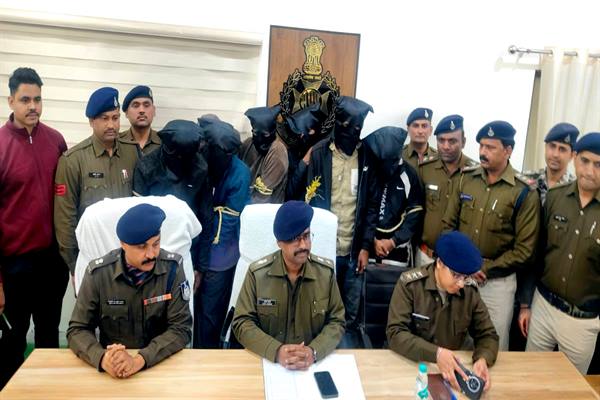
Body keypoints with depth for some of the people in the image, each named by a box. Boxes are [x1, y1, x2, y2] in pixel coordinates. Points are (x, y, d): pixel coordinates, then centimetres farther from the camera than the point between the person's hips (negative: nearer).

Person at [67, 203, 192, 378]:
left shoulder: (172, 267, -11)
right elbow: (78, 329, -3)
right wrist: (103, 358, -23)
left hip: (162, 363, 0)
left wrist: (139, 360, -26)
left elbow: (180, 328, -11)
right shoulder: (98, 272, -9)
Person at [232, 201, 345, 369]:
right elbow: (242, 323, -5)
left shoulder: (326, 271, -2)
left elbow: (336, 322, 1)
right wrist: (276, 351, -20)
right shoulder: (257, 273, -6)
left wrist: (314, 351, -17)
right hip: (267, 360, 0)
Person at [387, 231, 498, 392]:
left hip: (453, 367, 4)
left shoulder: (470, 290, -4)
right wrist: (436, 353, -31)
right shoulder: (410, 284, -14)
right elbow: (395, 333, -17)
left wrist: (483, 359, -18)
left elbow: (487, 334, 4)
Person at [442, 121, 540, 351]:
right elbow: (448, 224, 5)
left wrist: (485, 269, -13)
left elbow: (524, 250, -11)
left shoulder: (524, 193, -10)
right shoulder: (467, 179, 1)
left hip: (497, 281, -3)